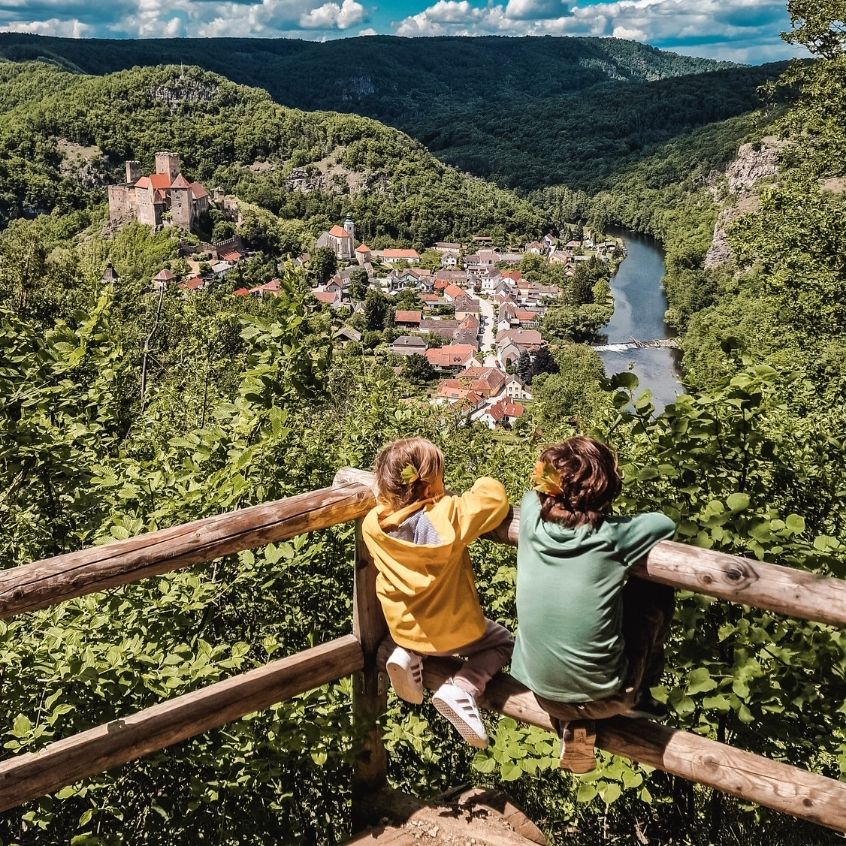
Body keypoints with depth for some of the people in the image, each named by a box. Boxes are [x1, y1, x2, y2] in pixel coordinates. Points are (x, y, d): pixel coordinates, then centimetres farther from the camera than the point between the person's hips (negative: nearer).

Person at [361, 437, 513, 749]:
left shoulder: (373, 524, -13)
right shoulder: (448, 516, -27)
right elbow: (494, 498, -18)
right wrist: (484, 485, 1)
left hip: (402, 631, 5)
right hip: (454, 632, -5)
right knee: (500, 641, 23)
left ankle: (407, 656, 7)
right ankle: (461, 689, -3)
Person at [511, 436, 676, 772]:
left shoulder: (531, 520, -10)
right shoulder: (612, 536, -18)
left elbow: (531, 495, 15)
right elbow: (667, 523, 1)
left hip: (541, 691, 4)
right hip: (606, 698, -3)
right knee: (654, 592, 14)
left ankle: (574, 722, 21)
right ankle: (639, 697, 29)